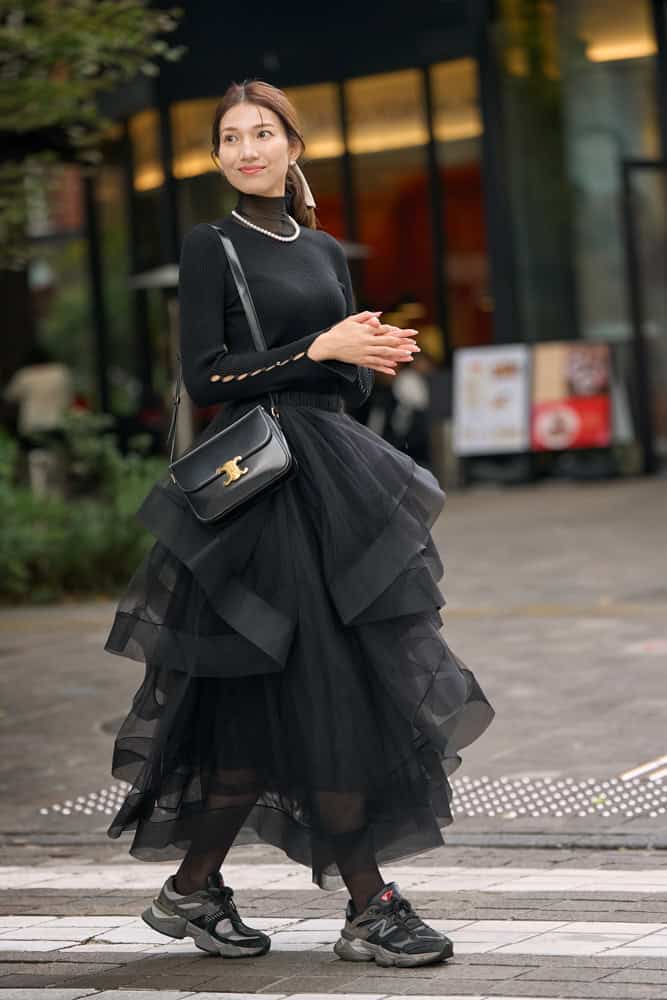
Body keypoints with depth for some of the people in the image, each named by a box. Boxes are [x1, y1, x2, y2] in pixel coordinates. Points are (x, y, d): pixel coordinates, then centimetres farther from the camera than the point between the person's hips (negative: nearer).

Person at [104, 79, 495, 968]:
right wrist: (321, 349, -15)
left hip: (336, 484, 6)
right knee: (326, 694, -9)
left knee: (269, 707, 5)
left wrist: (376, 359, -4)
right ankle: (370, 908, -3)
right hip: (261, 493, -6)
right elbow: (205, 376, -11)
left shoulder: (326, 251, 16)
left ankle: (192, 889, 16)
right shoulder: (211, 248, -1)